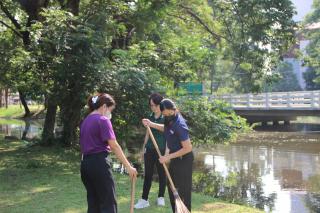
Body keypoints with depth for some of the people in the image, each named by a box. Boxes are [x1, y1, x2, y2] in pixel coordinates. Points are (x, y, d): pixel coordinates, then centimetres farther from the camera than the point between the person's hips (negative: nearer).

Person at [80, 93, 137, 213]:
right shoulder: (103, 120, -10)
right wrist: (128, 166, -16)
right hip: (99, 163, -8)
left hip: (85, 164, 8)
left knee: (93, 203, 12)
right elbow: (114, 146, -16)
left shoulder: (85, 121, 16)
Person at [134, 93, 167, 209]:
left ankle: (161, 197, 20)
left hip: (161, 150, -5)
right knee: (148, 174, 5)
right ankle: (144, 199, 8)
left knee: (162, 174, 7)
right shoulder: (150, 117, 8)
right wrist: (143, 148, 15)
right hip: (150, 150, 5)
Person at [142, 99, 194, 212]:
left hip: (183, 159, -9)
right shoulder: (169, 120, -3)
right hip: (175, 158, 9)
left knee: (183, 190, -1)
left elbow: (188, 148, -27)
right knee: (171, 187, 19)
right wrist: (152, 124, 10)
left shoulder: (179, 125, -28)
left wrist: (168, 157, -22)